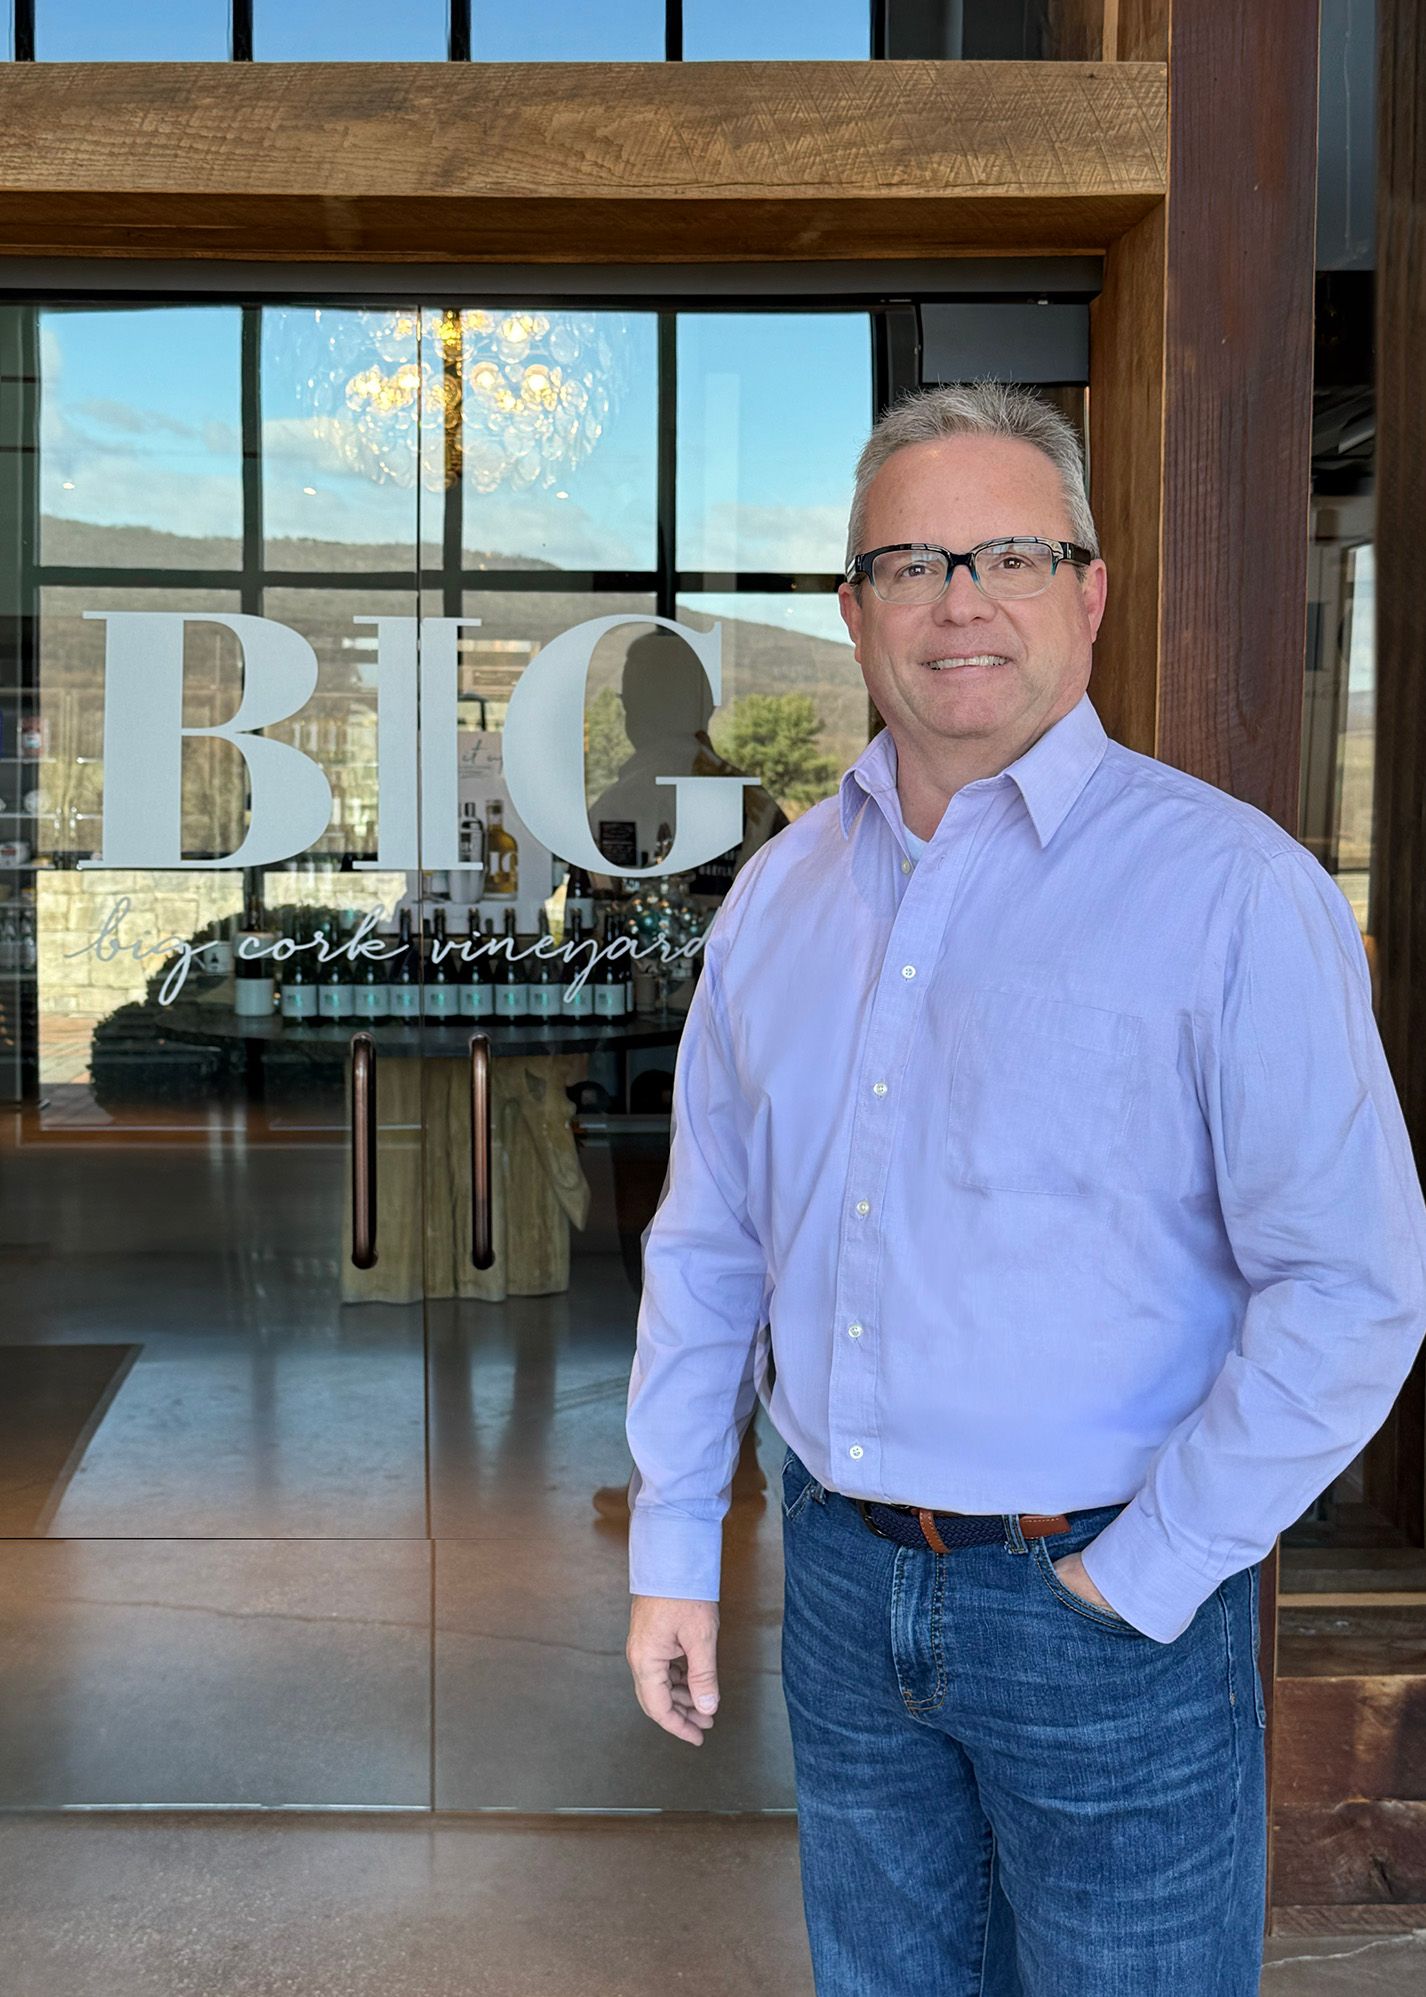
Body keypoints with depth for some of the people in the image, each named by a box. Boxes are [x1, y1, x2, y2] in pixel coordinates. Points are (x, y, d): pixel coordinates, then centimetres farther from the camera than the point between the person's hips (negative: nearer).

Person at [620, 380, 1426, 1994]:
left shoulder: (1229, 889, -13)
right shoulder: (778, 895, 5)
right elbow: (708, 1245, 10)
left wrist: (1140, 1579, -14)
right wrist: (671, 1551, 9)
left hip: (1104, 1602, -5)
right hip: (843, 1577, 5)